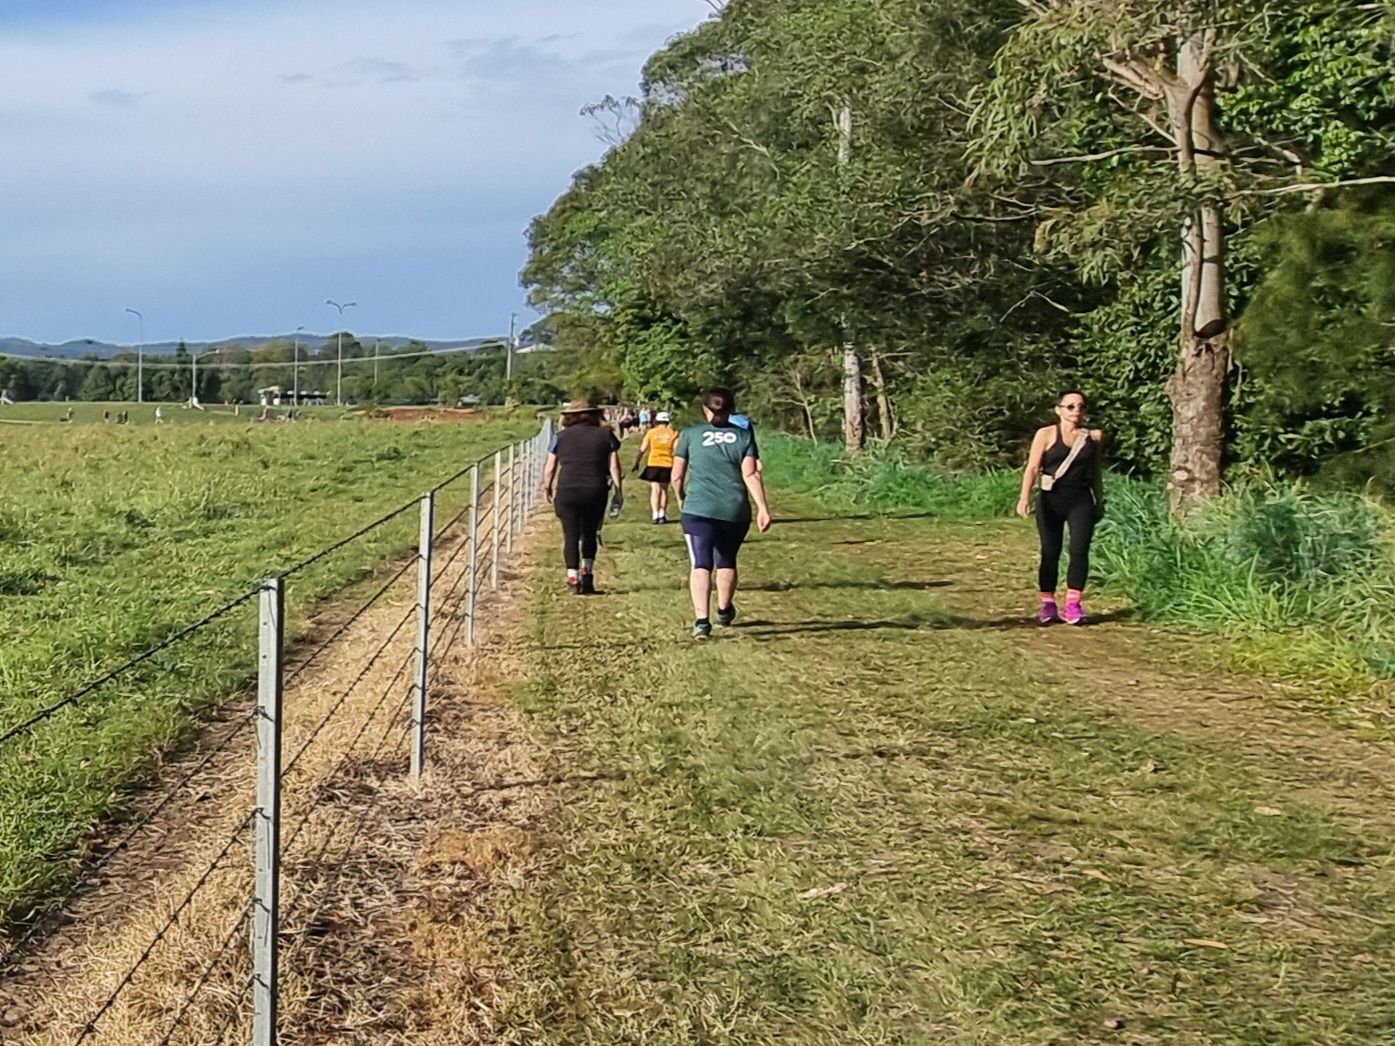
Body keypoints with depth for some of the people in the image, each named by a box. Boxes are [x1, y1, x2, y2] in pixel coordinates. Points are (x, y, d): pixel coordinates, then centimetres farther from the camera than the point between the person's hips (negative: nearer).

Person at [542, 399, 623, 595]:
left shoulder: (561, 437, 3)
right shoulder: (605, 435, 4)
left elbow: (550, 468, 7)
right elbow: (614, 466, 1)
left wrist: (547, 487, 21)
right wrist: (618, 490, 5)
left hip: (567, 492, -1)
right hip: (595, 493, 1)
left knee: (571, 535, 4)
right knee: (589, 534, 17)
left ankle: (573, 578, -4)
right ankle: (587, 573, 9)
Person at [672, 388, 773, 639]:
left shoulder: (690, 434, 4)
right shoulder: (744, 436, 6)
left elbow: (677, 477, 5)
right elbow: (751, 475, -4)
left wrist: (681, 498, 23)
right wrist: (763, 508, -5)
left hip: (699, 509, -2)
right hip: (735, 511, 2)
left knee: (701, 564, -5)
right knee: (727, 561, 21)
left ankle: (701, 619, -21)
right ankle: (724, 610, 39)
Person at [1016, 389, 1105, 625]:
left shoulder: (1094, 437, 9)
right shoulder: (1046, 435, 1)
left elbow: (1096, 472, 17)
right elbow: (1032, 467, -5)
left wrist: (1100, 502, 20)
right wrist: (1025, 497, -18)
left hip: (1081, 501, 1)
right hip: (1051, 500, -1)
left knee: (1079, 551, -9)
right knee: (1050, 553, 1)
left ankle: (1073, 605, -3)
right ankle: (1048, 605, 11)